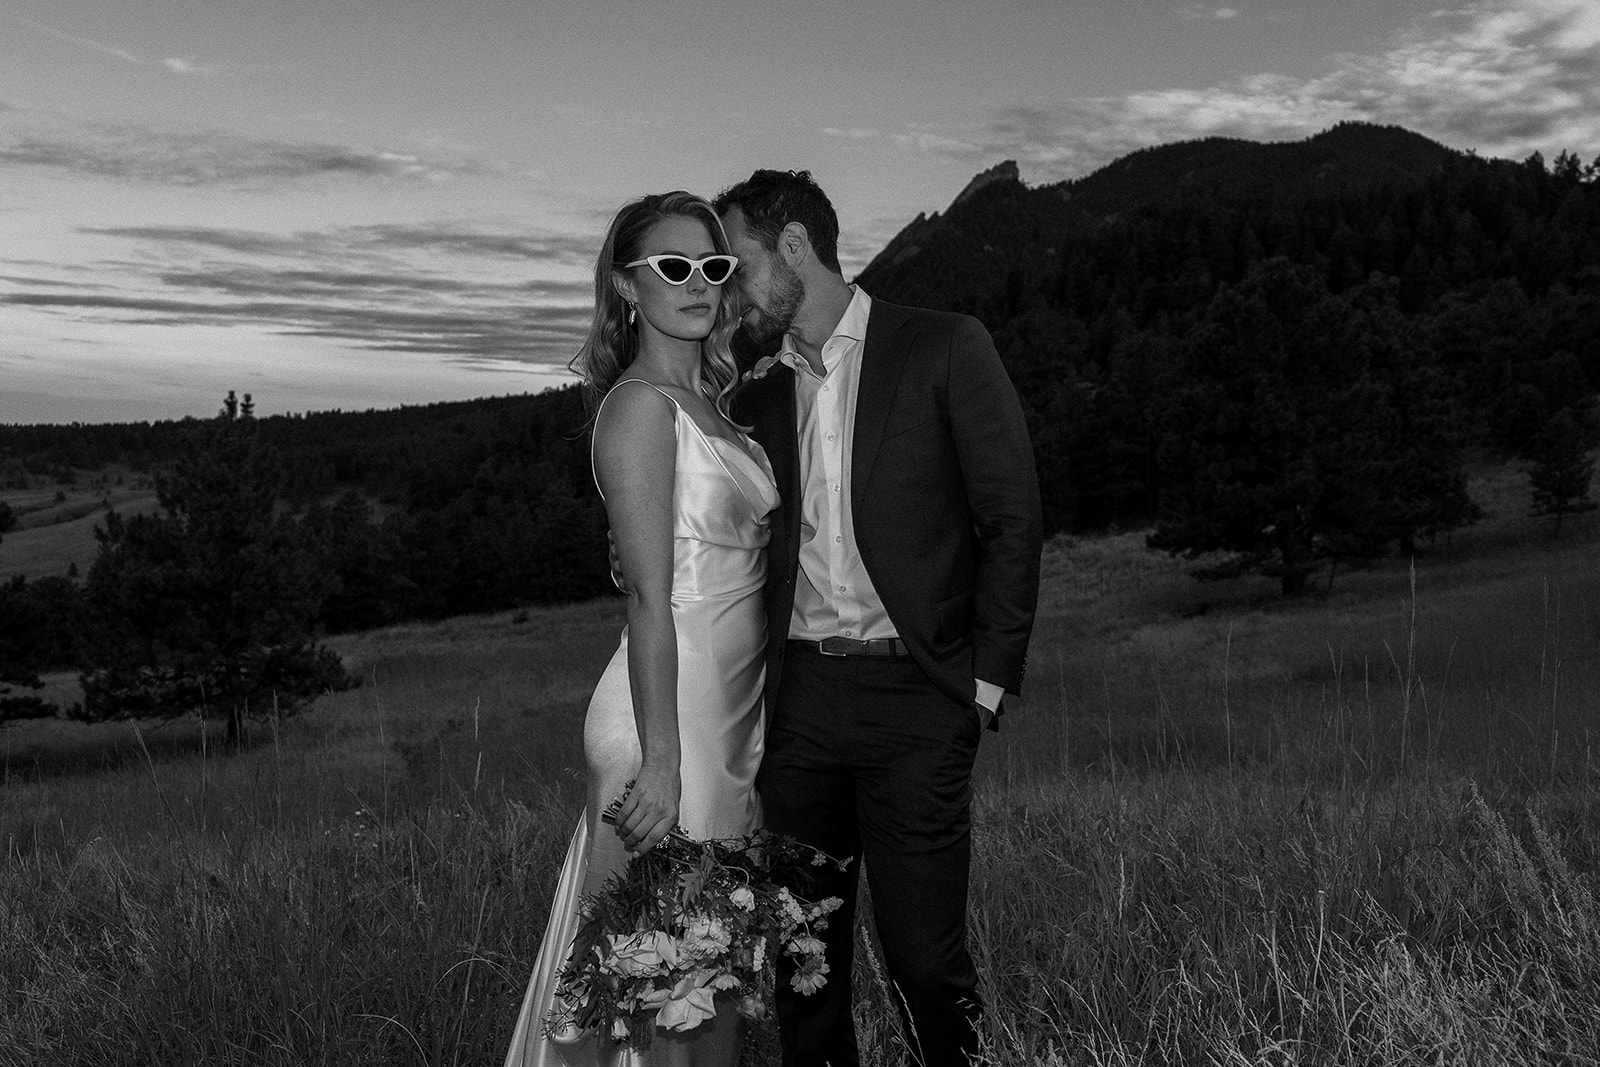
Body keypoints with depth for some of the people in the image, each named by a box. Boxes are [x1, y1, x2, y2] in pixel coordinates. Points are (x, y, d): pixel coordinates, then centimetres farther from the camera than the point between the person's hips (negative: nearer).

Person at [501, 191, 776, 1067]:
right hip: (669, 719, -9)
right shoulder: (641, 403, -13)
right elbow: (649, 598, -19)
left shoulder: (706, 402, 14)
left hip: (726, 718, 9)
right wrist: (661, 761, -21)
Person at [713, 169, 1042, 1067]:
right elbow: (749, 554, 15)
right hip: (796, 698, 5)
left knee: (925, 952, -2)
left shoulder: (945, 349, 0)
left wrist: (987, 682, -7)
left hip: (913, 698, -4)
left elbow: (1013, 520, -2)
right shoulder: (757, 397, 14)